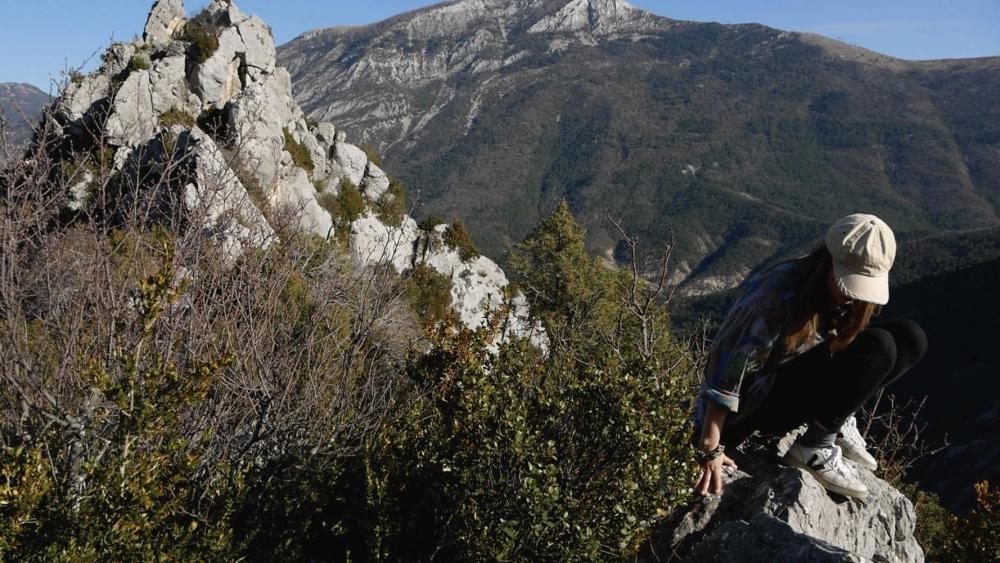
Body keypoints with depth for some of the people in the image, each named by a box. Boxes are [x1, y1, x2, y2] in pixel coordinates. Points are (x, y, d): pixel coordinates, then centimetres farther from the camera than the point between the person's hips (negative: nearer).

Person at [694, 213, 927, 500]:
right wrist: (711, 447, -31)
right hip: (754, 402, -8)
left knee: (912, 339, -4)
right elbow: (732, 359, -30)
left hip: (800, 378, 8)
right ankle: (814, 448, -15)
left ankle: (836, 421, 2)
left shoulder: (841, 297, -3)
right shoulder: (779, 291, -28)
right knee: (877, 347, -25)